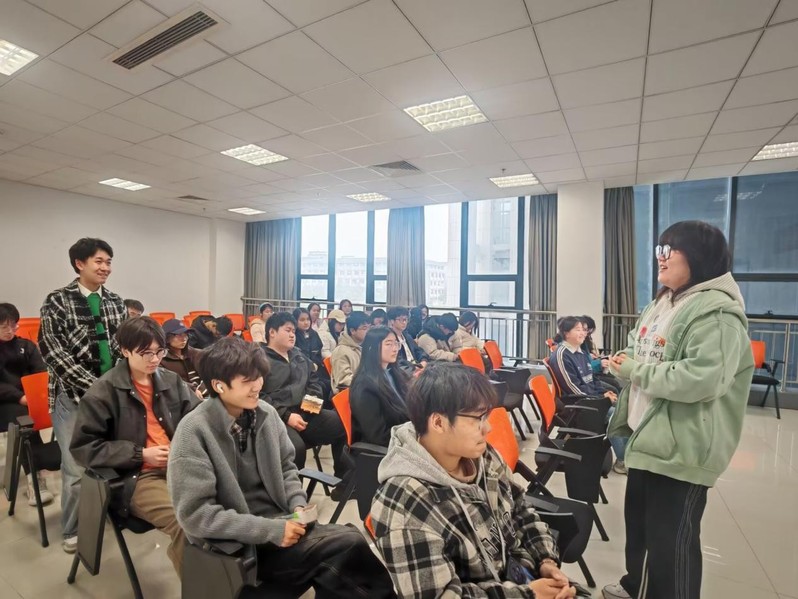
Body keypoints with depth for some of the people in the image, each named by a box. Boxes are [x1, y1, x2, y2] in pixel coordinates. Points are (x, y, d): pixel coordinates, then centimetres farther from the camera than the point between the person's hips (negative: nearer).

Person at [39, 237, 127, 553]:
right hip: (74, 394, -3)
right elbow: (52, 349, -11)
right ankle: (73, 530, 26)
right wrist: (92, 384, -17)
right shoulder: (57, 301, -4)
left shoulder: (116, 302, 8)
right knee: (76, 468, 5)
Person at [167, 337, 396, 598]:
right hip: (236, 546, -5)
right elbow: (195, 515, -19)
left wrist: (298, 505, -7)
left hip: (279, 521, 5)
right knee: (349, 546, -21)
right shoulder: (194, 432, -17)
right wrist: (271, 530, -21)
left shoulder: (266, 413, 0)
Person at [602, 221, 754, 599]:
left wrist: (635, 370, -21)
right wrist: (623, 362, 3)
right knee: (637, 520, 24)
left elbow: (702, 378, -31)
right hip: (646, 436, 10)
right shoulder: (661, 304, 12)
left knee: (670, 537, 5)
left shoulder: (717, 313, -19)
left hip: (681, 448, -10)